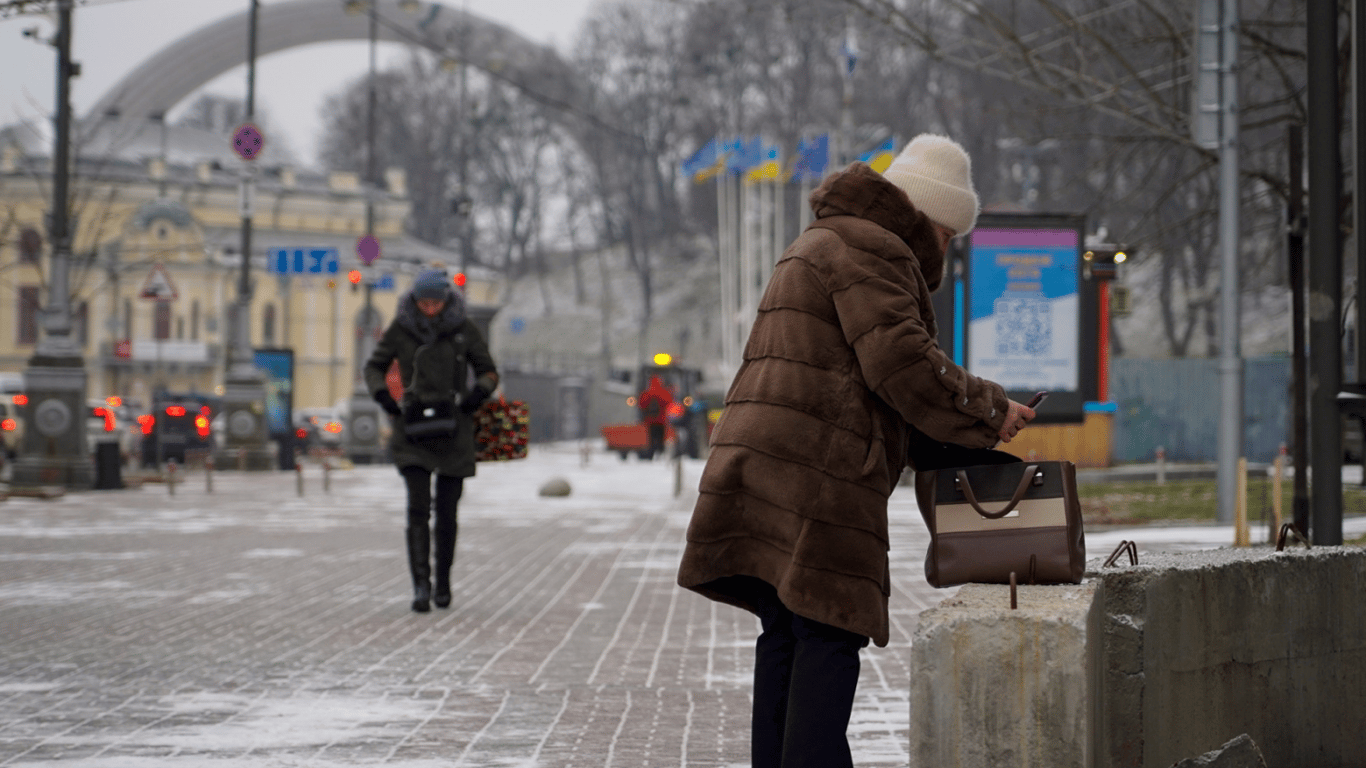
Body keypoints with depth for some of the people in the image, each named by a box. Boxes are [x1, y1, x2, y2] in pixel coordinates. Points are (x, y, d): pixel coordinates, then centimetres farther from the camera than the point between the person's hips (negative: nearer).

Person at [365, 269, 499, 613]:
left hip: (454, 426, 0)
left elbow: (489, 373, 5)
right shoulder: (400, 329, -2)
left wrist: (477, 394, -15)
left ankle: (443, 581, 25)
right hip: (414, 427, 0)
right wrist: (384, 398, -9)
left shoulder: (464, 329, -2)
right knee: (418, 507, -13)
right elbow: (374, 368, 10)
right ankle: (421, 586, -18)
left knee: (447, 511, 6)